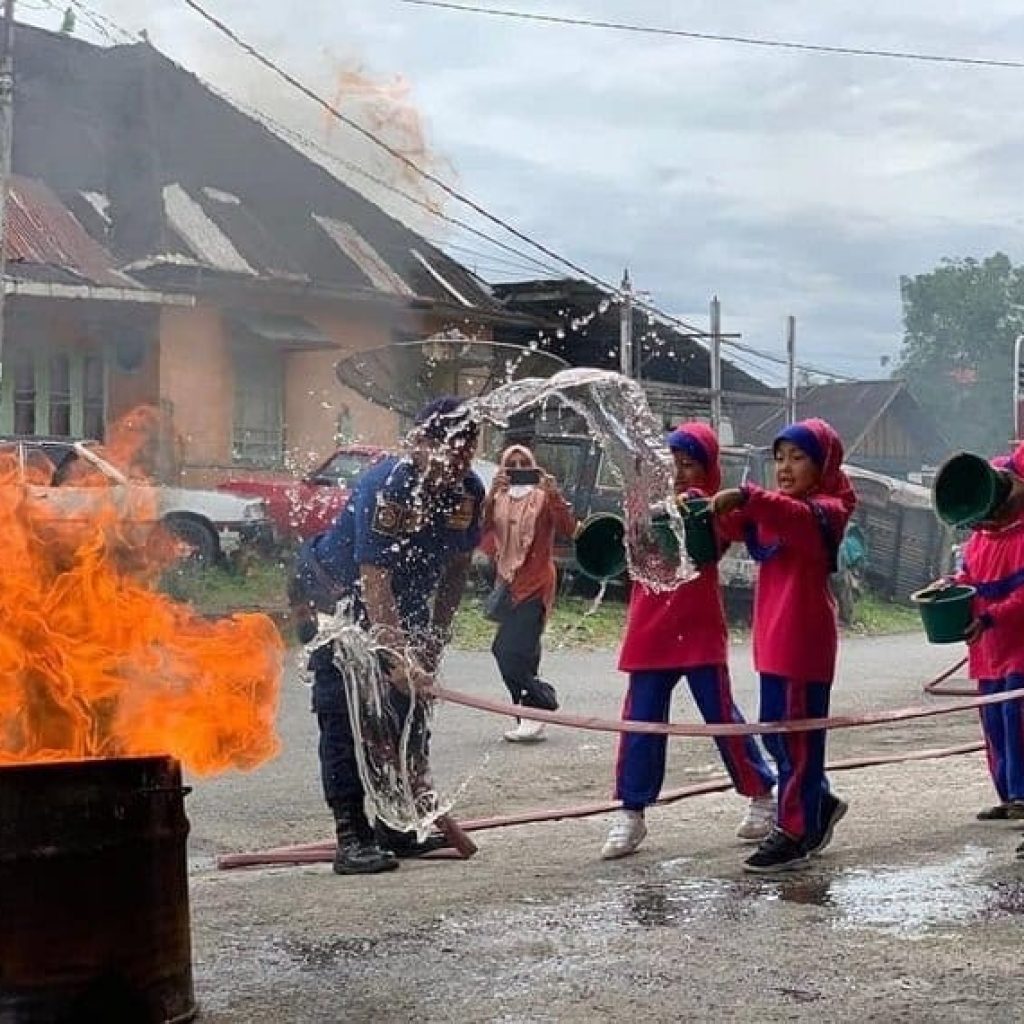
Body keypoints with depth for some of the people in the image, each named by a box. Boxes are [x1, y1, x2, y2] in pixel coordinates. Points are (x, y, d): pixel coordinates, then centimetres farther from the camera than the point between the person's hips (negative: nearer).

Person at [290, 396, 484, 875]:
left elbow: (457, 566, 3)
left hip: (404, 603, 7)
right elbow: (374, 582, -37)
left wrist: (437, 635, -4)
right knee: (344, 714, -13)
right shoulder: (384, 486, -32)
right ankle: (352, 838, -14)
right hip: (336, 598, -7)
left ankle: (396, 827, 18)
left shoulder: (469, 490, -10)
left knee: (408, 711, 8)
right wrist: (400, 658, -44)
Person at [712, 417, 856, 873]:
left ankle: (794, 834, 1)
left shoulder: (826, 510, -7)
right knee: (775, 732, 14)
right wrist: (718, 508, -14)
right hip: (773, 638, 8)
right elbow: (738, 526, 7)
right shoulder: (774, 509, 19)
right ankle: (820, 803, 31)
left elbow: (799, 518, -29)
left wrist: (746, 497, -42)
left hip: (804, 638, -8)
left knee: (797, 734, -4)